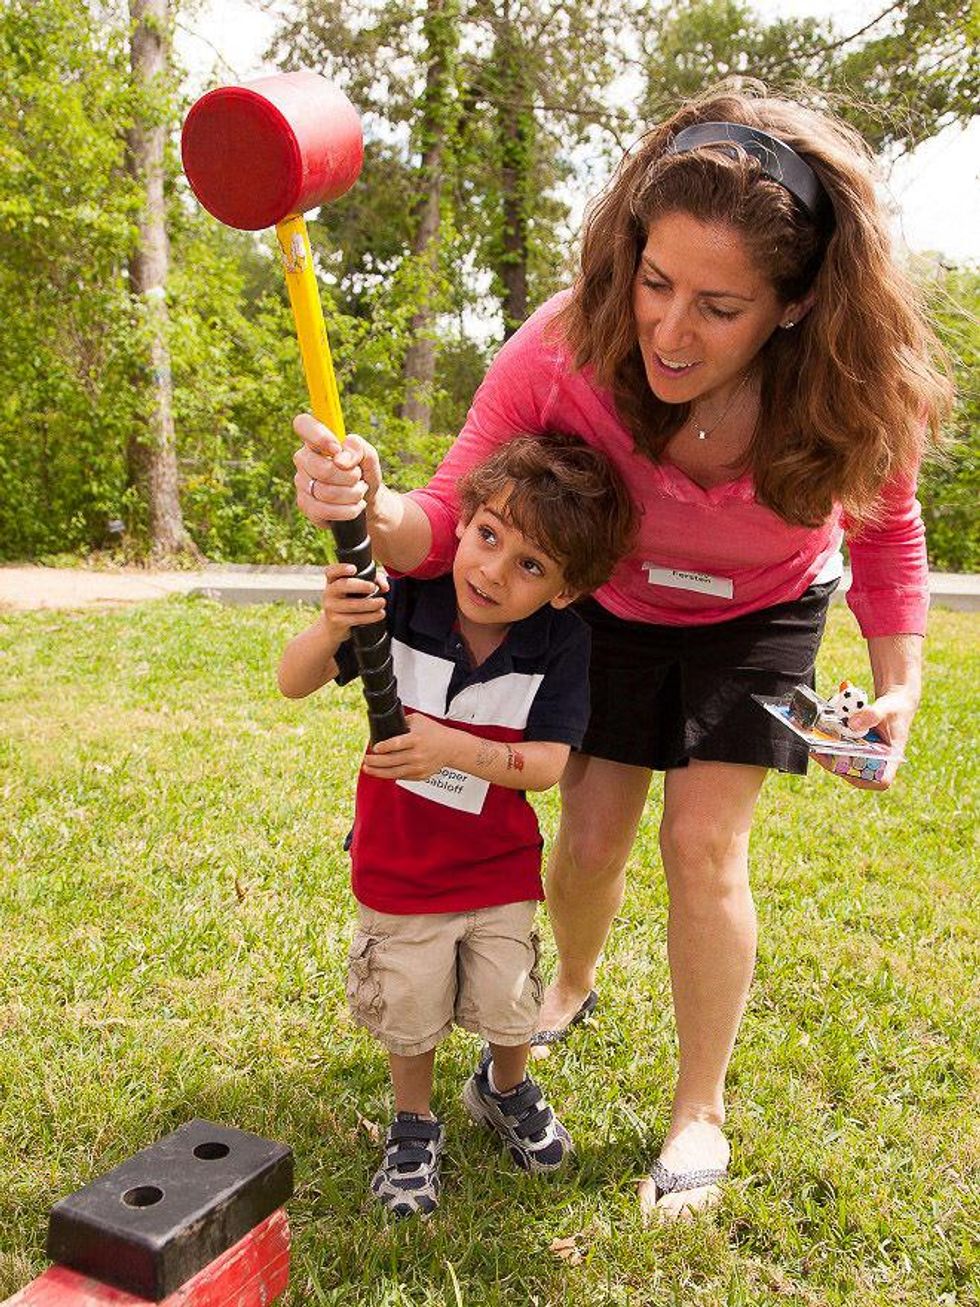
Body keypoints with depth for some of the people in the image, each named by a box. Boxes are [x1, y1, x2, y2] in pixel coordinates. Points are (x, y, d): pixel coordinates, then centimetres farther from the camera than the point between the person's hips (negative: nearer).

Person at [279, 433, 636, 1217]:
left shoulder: (563, 643, -19)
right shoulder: (404, 603, -20)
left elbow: (547, 764, -24)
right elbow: (293, 683, -20)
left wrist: (458, 750, -41)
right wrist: (330, 630, -42)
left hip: (499, 866, 1)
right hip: (397, 866, 0)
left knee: (509, 1006, 17)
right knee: (409, 1014, 16)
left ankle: (506, 1091, 52)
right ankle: (413, 1128, 44)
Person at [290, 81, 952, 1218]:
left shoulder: (856, 395, -31)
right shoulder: (565, 352, -34)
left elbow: (887, 533, -9)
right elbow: (449, 521, -29)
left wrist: (899, 684, -17)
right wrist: (367, 506, -51)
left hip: (758, 619, -1)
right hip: (609, 610, 1)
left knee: (702, 842, -9)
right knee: (589, 839, 6)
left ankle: (701, 1112, 14)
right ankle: (574, 988, 42)